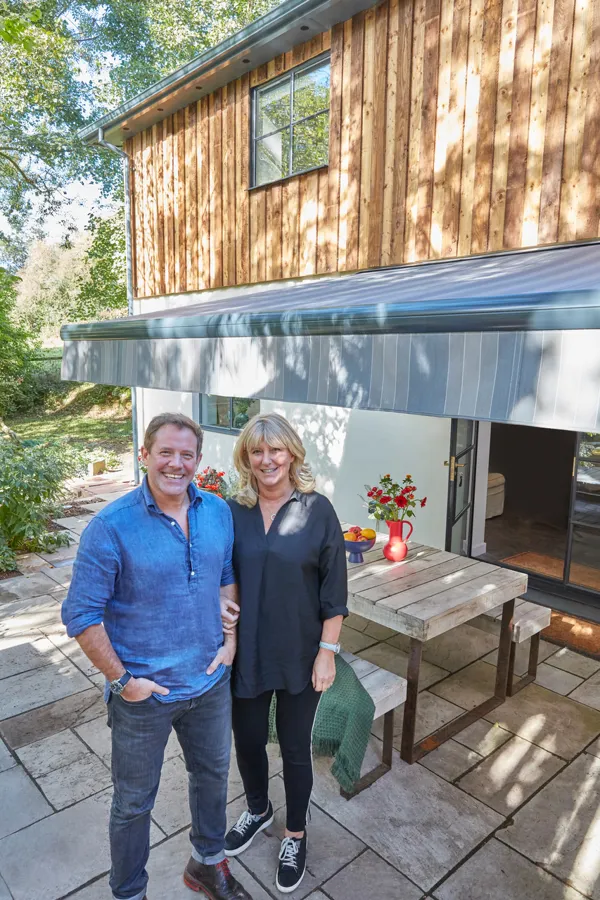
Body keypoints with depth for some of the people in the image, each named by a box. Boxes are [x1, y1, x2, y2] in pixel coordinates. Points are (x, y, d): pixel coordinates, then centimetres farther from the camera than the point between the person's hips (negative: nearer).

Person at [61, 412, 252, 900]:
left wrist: (231, 640, 1)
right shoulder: (111, 526, -21)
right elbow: (81, 615, -16)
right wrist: (122, 680, -15)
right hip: (144, 694, -4)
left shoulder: (218, 512, -5)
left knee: (213, 774, 26)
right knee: (134, 802, 18)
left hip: (211, 681, 5)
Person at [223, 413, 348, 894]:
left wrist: (328, 651, -10)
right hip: (245, 653, 3)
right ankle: (258, 810, 52)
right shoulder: (234, 511, -5)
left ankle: (296, 834, 42)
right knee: (248, 740, 21)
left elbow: (334, 589, -10)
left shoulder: (317, 510, -13)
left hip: (299, 655, -3)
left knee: (295, 748, 15)